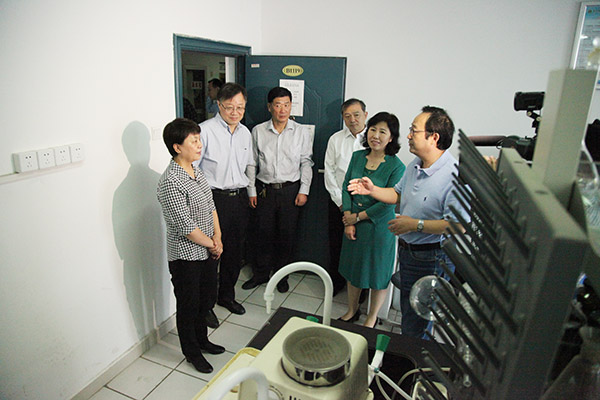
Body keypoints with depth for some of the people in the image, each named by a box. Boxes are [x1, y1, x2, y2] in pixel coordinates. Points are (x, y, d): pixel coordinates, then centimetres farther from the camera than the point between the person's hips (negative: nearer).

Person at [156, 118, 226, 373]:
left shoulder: (197, 172, 4)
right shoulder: (171, 182, -25)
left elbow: (211, 207, 10)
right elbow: (185, 226, -25)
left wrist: (218, 237, -2)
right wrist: (212, 244, -13)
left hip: (207, 251, 8)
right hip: (185, 256, -8)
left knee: (206, 298, 23)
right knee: (188, 305, 12)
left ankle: (201, 340, 46)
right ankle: (191, 351, 35)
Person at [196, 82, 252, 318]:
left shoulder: (245, 132, 11)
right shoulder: (206, 130, -10)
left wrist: (250, 191, 19)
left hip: (239, 199, 6)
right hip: (214, 199, -6)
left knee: (235, 252, 16)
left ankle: (227, 296, 36)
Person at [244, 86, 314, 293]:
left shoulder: (302, 132, 0)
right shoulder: (258, 131, 1)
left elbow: (306, 163, 2)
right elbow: (252, 163, 6)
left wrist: (304, 190, -4)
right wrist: (251, 190, 4)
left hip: (291, 189, 0)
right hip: (265, 190, 1)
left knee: (286, 235, 8)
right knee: (265, 233, 9)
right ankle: (261, 273, 28)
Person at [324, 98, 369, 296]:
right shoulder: (336, 139, 5)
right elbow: (329, 172, 4)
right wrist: (340, 201, -3)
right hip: (339, 201, 2)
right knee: (336, 243, 10)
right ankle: (336, 282, 29)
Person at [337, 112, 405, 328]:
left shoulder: (396, 166, -15)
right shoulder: (358, 156, 0)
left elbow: (388, 203, -17)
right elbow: (346, 187, 1)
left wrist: (357, 217, -12)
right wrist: (348, 220, -7)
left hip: (379, 226, -5)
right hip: (353, 223, 5)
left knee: (377, 272, 11)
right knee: (353, 268, 19)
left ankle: (372, 318, 34)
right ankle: (352, 310, 42)